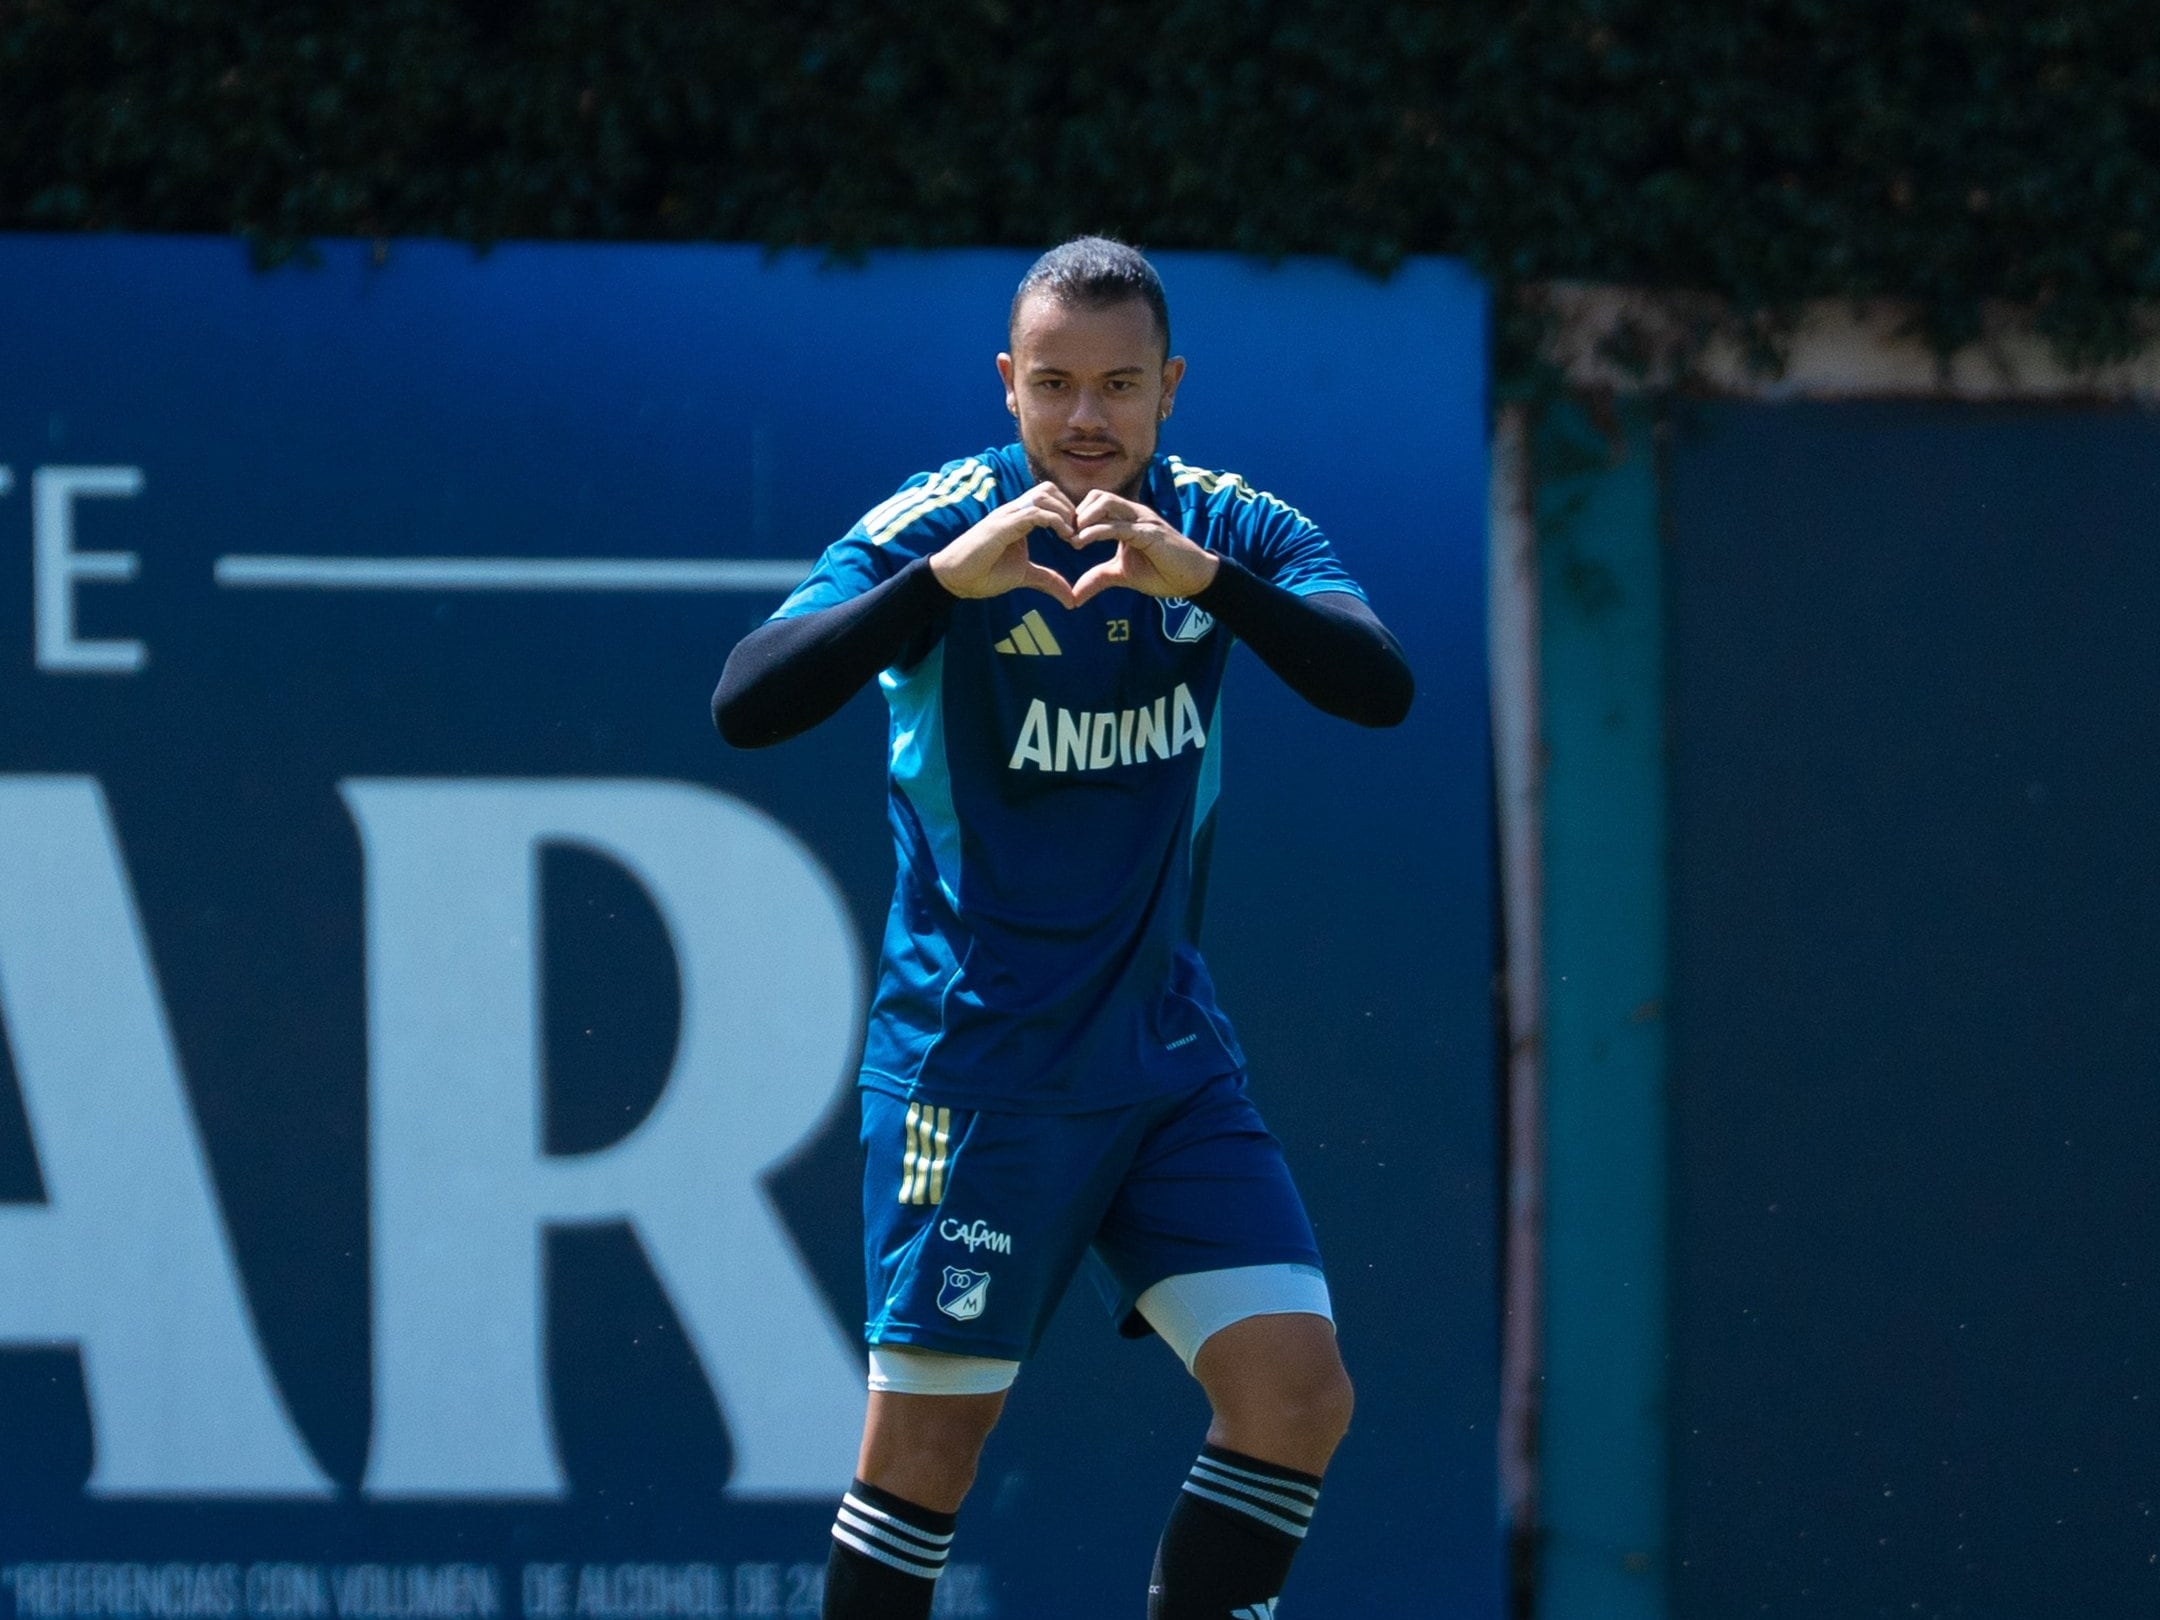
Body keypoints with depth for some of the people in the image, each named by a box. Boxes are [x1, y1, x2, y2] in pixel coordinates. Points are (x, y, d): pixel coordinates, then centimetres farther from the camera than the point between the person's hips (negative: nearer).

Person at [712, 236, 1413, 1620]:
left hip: (1169, 1047, 4)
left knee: (1298, 1398, -7)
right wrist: (945, 579, -36)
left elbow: (1381, 687, -17)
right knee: (931, 1441, -5)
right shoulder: (938, 524, -11)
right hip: (975, 1061, -4)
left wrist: (1208, 575, -33)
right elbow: (748, 708, -23)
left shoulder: (1230, 529, 0)